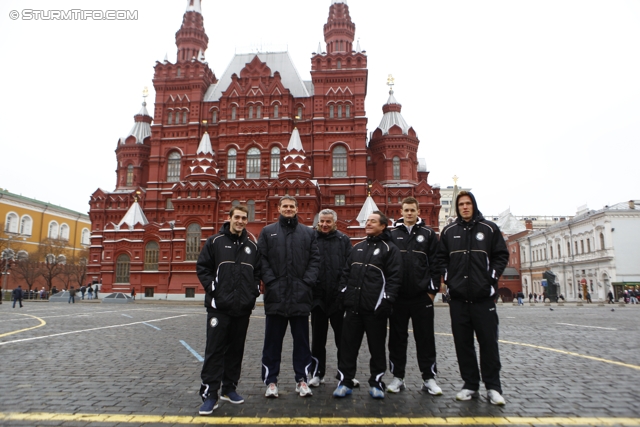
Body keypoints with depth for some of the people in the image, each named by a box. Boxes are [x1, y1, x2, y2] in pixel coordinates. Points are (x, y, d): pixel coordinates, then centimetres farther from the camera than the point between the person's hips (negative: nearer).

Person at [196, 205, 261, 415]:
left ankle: (229, 388, 25)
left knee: (236, 349, 12)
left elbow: (258, 271, 14)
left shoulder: (252, 245, 10)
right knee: (215, 349, -2)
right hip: (219, 305, -4)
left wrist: (254, 290, 2)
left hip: (243, 307, 4)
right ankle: (209, 394, 5)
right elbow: (202, 267, -1)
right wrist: (212, 288, -9)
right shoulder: (215, 241, 0)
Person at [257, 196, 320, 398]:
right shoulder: (267, 232, 9)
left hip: (301, 296, 1)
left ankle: (302, 379, 21)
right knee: (273, 340, 8)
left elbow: (315, 259, 4)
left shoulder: (309, 233, 10)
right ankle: (271, 381, 19)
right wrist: (270, 281, -10)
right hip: (275, 295, 0)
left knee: (301, 339, 9)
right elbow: (262, 259, 2)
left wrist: (307, 282, -8)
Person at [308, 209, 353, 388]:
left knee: (342, 338, 10)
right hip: (318, 297, 1)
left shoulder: (344, 240, 3)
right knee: (318, 338, 11)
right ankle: (317, 373, 24)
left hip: (338, 297, 0)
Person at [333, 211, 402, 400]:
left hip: (375, 308, -5)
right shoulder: (358, 247, 17)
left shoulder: (390, 249, -2)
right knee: (348, 345, 7)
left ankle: (376, 383, 20)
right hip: (353, 306, 5)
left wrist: (387, 301, -16)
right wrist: (343, 293, 10)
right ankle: (345, 382, 17)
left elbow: (394, 277, -9)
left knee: (377, 347, 7)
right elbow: (346, 272, 19)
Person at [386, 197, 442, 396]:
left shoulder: (428, 234, 6)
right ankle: (398, 377, 18)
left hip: (422, 295, -1)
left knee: (425, 337, 5)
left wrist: (433, 289, -4)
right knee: (397, 338, 8)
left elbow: (434, 263, 2)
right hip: (398, 295, 1)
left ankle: (429, 378, 16)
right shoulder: (392, 234, 7)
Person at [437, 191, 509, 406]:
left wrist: (492, 278, -6)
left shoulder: (489, 228, 5)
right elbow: (441, 258, 12)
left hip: (483, 296, -2)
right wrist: (448, 279, 1)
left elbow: (501, 255, 4)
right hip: (458, 296, 2)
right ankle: (470, 385, 16)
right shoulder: (448, 231, 10)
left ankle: (493, 387, 12)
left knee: (488, 341, 1)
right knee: (463, 342, 6)